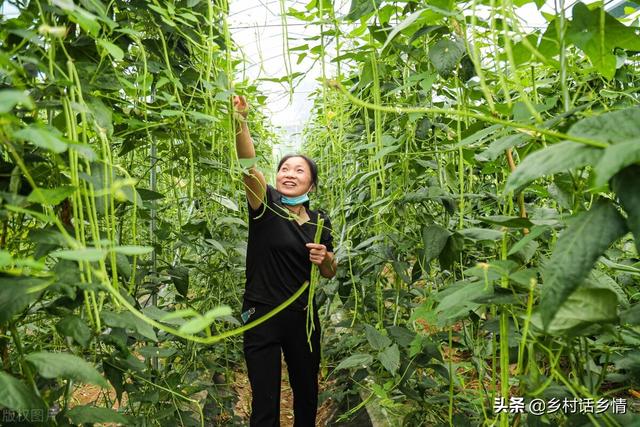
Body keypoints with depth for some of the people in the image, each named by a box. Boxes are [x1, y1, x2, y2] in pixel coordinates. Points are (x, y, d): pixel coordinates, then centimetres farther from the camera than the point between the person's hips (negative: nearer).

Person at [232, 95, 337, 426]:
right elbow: (249, 165, -26)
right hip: (261, 317, -3)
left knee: (307, 393, 20)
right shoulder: (265, 207, -7)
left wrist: (323, 258, -10)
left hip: (302, 317, 4)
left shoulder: (320, 222, 3)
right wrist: (240, 121, -41)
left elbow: (330, 273, 13)